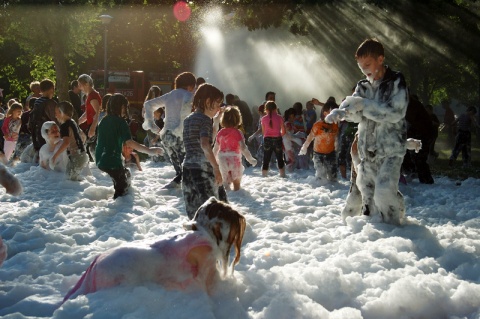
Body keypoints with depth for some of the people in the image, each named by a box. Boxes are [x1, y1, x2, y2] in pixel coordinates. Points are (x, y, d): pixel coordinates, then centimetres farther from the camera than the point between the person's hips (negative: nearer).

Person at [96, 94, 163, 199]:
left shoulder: (104, 120, 10)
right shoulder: (120, 122, -13)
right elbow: (129, 143, -24)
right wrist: (149, 150, -24)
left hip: (101, 160, 8)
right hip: (112, 161, -8)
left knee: (125, 174, 26)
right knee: (122, 186, 6)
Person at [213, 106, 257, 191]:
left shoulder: (220, 133, 4)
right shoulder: (237, 133, -10)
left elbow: (215, 148, 11)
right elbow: (243, 148, -18)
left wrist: (215, 159, 27)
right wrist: (251, 159, -12)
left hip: (223, 160, 4)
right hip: (234, 160, -4)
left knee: (225, 181, 16)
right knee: (236, 183, 10)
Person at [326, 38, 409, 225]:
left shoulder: (396, 82, -4)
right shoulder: (363, 87, 11)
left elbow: (396, 113, -16)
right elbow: (355, 112, -2)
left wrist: (363, 104, -19)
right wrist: (340, 112, -26)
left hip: (391, 149, -5)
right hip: (367, 151, 6)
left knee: (384, 192, -17)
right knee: (367, 194, 9)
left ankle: (393, 228, 1)